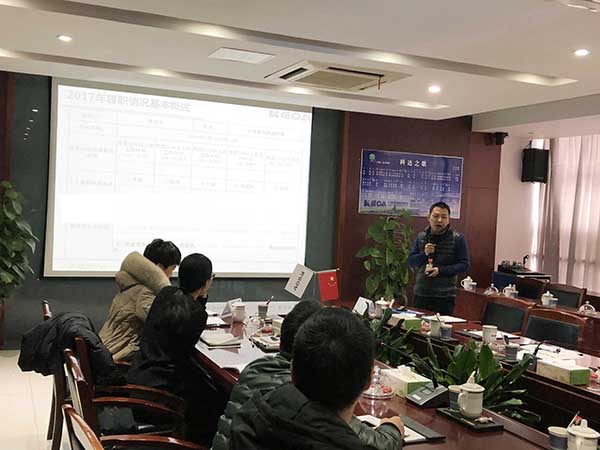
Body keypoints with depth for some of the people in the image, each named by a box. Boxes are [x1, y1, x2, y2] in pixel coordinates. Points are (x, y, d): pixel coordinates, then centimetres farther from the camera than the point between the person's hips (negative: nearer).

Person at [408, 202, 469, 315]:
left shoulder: (457, 239, -1)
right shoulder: (421, 237, 10)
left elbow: (464, 265, -4)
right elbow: (411, 262, 10)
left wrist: (440, 270, -15)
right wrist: (424, 254, -9)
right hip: (420, 294, 3)